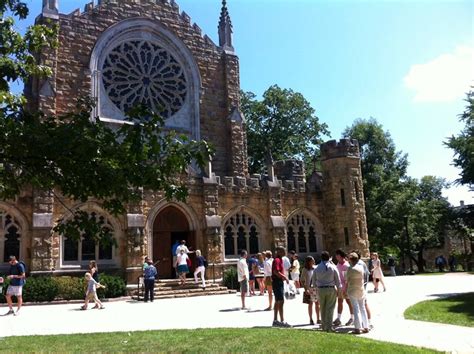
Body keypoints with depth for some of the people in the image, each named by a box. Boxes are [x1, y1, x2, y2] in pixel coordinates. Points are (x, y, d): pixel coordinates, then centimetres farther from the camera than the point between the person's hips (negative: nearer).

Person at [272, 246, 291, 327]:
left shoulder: (280, 260, 17)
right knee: (281, 301, -9)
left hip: (280, 282, 11)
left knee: (277, 302, 13)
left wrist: (285, 277, 13)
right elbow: (276, 272, -25)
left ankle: (275, 321, 18)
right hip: (277, 282, -11)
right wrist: (285, 277, -16)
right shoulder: (277, 260, -15)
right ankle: (282, 321, -7)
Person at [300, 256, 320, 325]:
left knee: (317, 303, 5)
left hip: (317, 288, 3)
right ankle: (311, 320, 11)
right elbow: (302, 280, -3)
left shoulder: (316, 268, 3)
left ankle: (318, 319, 15)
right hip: (309, 289, -3)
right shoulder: (305, 270, -4)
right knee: (310, 304, 2)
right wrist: (305, 289, -11)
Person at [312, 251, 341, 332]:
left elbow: (313, 281, 5)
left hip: (321, 290, 2)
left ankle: (324, 326, 21)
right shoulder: (333, 267, -4)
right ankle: (329, 327, 1)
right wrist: (339, 290, 10)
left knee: (323, 309, 14)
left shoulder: (317, 268, -1)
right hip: (331, 289, -1)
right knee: (330, 308, 3)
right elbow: (337, 280, 0)